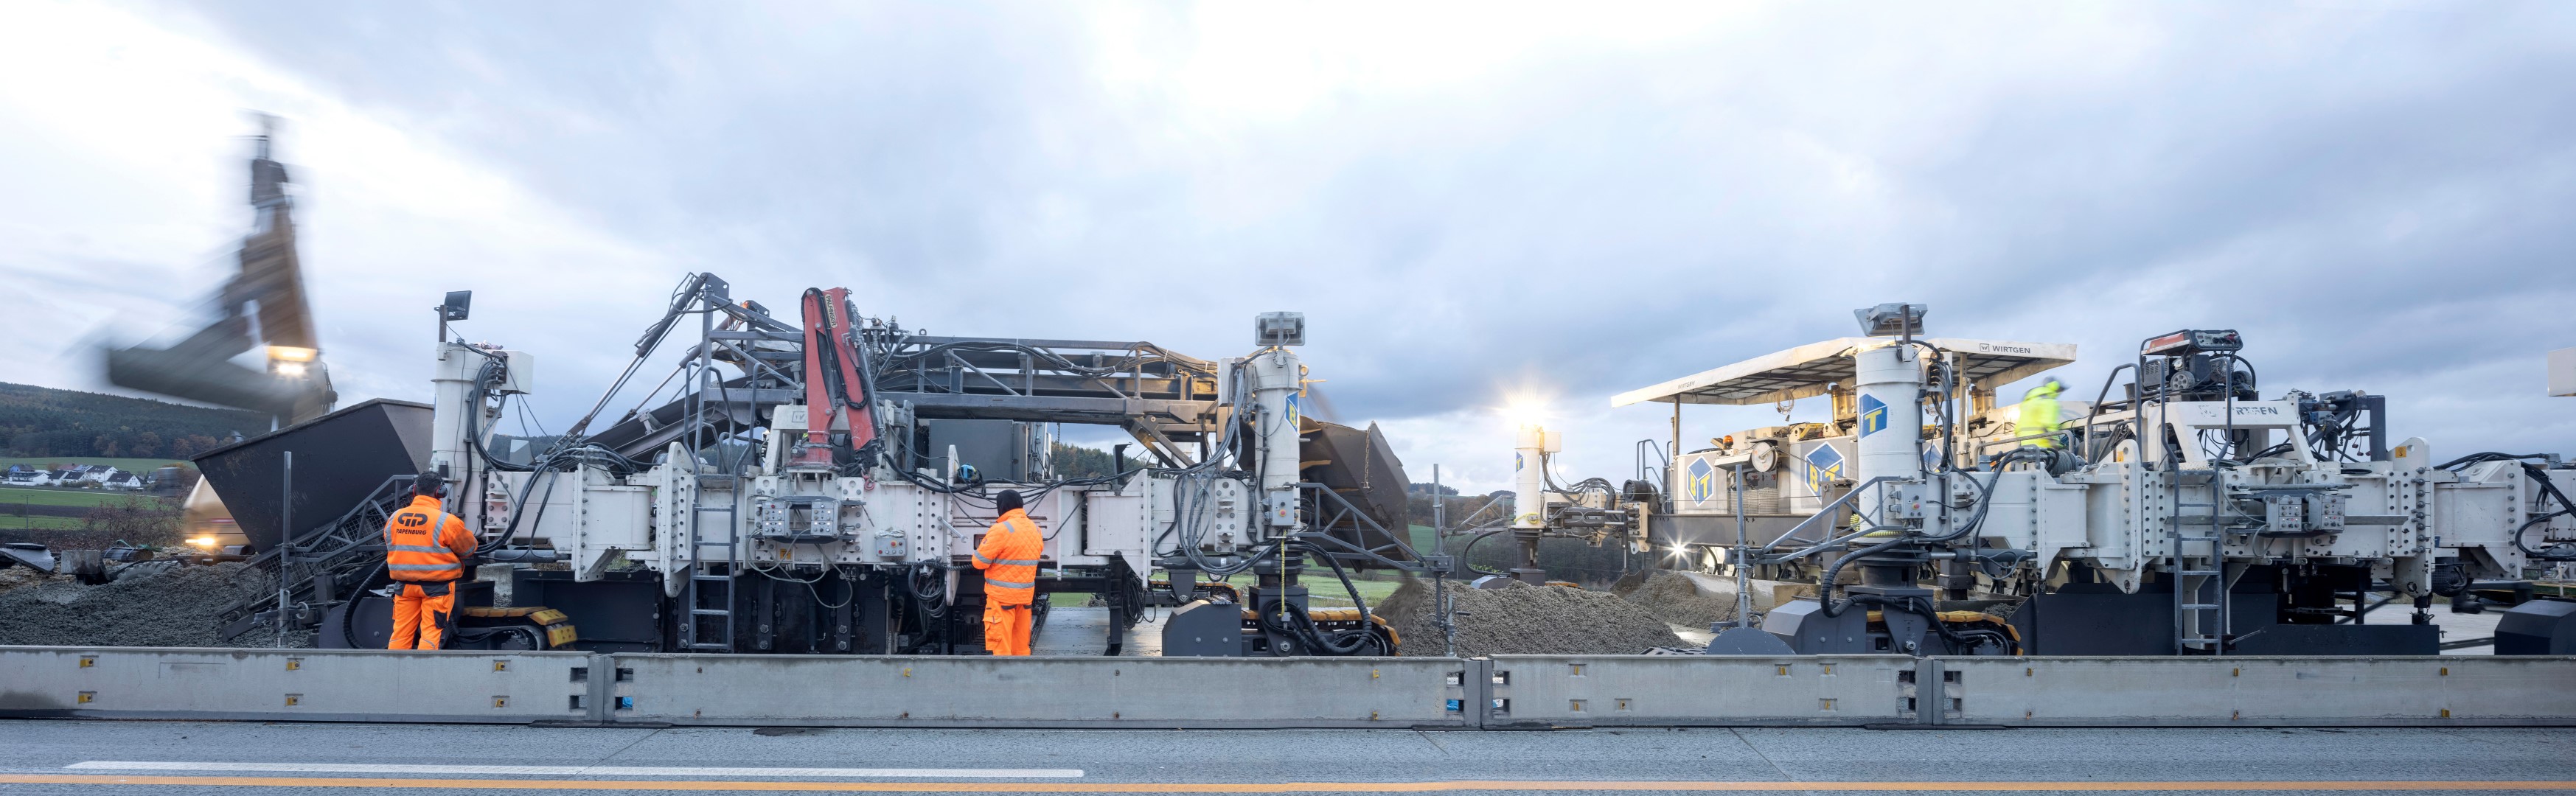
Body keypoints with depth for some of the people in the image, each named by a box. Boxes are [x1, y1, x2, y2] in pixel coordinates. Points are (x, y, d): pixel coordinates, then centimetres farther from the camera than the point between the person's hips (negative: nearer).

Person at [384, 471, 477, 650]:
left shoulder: (394, 518, 2)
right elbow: (468, 549, -3)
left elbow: (391, 547, 17)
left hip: (405, 585, 5)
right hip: (437, 587, -5)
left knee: (401, 631, 13)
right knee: (431, 632, -1)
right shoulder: (447, 521, -15)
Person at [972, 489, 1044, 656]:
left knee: (1001, 648, -3)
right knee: (1021, 647, 13)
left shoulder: (1001, 530, -16)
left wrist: (981, 547, 6)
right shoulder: (1035, 528, 7)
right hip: (1026, 595, 7)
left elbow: (979, 562, -13)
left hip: (1002, 596, -7)